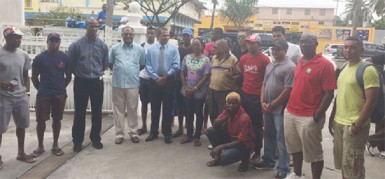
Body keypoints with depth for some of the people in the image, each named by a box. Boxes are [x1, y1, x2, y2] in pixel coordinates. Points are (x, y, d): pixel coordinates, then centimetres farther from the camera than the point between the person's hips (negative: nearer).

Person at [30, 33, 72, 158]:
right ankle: (40, 146, 19)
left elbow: (68, 76, 10)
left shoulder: (65, 57, -1)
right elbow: (34, 77, 4)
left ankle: (55, 145, 21)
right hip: (43, 94, -1)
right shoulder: (40, 58, -5)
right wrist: (41, 89, 8)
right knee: (41, 120, 3)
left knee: (57, 119, 9)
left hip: (60, 94, 1)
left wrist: (60, 87, 12)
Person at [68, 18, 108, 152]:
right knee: (79, 112, 5)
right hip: (81, 82, -2)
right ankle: (77, 141, 16)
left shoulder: (102, 45, 1)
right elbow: (69, 63, 2)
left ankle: (95, 138, 25)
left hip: (97, 82, 2)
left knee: (97, 112, 10)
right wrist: (78, 73, 10)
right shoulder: (76, 45, -6)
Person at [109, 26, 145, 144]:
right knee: (119, 109, 6)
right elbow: (110, 63, 14)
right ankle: (119, 134, 13)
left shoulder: (140, 49, 5)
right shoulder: (115, 48, 5)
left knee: (132, 110, 6)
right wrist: (118, 72, 12)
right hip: (118, 84, 0)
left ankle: (133, 133, 16)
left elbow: (142, 64, 13)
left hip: (133, 84, 0)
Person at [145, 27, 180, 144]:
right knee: (155, 108, 9)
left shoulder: (173, 49, 2)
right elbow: (148, 66, 0)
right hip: (154, 81, 1)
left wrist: (165, 77, -11)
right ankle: (153, 132, 20)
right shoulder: (151, 49, 5)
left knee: (167, 108, 4)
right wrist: (156, 77, -10)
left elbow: (176, 65, -5)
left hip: (168, 81, -1)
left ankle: (167, 133, 14)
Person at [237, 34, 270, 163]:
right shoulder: (243, 58, 7)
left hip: (257, 97, -6)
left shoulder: (264, 59, -11)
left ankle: (257, 152, 16)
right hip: (244, 94, 6)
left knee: (257, 125, 4)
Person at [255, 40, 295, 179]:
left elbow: (288, 90, -16)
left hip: (280, 109, -7)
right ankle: (268, 160, 32)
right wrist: (262, 102, 1)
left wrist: (272, 104, -14)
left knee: (281, 138, -1)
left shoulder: (289, 67, -11)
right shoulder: (269, 66, 14)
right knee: (268, 135, 17)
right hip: (267, 108, 7)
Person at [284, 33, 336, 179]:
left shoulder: (325, 64, -12)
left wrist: (317, 115, -17)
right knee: (295, 147, 21)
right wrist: (290, 106, 13)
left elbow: (329, 93, -14)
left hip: (309, 117, -8)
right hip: (290, 113, 8)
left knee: (313, 153, 5)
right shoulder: (300, 62, 11)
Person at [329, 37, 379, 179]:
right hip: (339, 122, 8)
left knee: (352, 165, 1)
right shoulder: (344, 68, 11)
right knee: (342, 162, 19)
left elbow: (371, 101, -18)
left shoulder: (367, 70, -13)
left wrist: (358, 124, -20)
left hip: (354, 125, -8)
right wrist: (332, 117, 16)